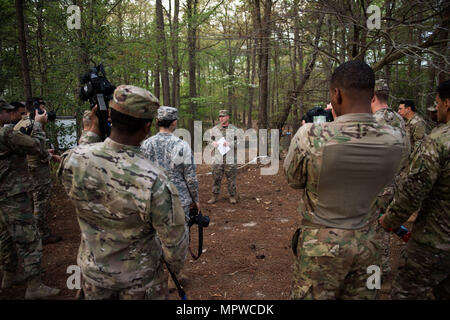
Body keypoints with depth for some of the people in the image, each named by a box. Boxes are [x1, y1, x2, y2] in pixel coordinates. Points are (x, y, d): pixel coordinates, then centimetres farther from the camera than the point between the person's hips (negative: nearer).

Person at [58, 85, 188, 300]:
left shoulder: (74, 159, -22)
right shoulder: (154, 183, -35)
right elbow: (174, 241, -22)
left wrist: (93, 131, 7)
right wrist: (175, 265, 1)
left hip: (93, 272, 4)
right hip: (139, 278, -3)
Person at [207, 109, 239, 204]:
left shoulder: (234, 129, 3)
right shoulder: (214, 129, 9)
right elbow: (209, 140, 15)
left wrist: (230, 144, -16)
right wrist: (213, 143, -8)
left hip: (230, 159, -2)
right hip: (217, 158, 2)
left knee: (231, 179, 4)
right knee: (216, 178, 5)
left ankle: (232, 196, 16)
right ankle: (215, 196, 15)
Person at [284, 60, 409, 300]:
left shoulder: (311, 136, -23)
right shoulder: (395, 140, -9)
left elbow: (293, 181, -6)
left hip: (321, 244, -4)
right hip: (367, 243, 4)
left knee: (310, 295, 14)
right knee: (361, 295, 21)